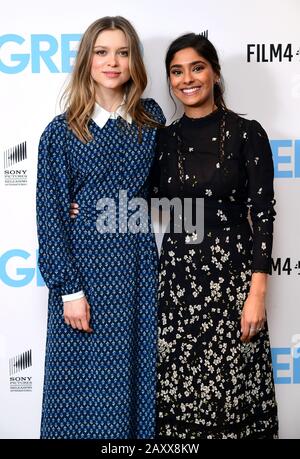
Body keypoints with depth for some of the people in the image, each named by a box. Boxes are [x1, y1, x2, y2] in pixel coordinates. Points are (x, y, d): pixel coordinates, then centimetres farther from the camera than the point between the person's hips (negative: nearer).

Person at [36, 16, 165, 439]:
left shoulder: (151, 118, 4)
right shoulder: (62, 131, -3)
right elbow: (50, 214, -6)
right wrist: (70, 290, -10)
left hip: (138, 263, 3)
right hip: (83, 265, -2)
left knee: (137, 378, 11)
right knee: (85, 388, 7)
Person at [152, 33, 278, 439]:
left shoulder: (247, 133, -4)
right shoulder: (164, 139, 7)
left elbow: (263, 213, -7)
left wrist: (257, 293, -13)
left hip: (231, 273, -3)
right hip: (176, 273, 3)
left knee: (229, 389, 4)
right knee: (179, 389, 9)